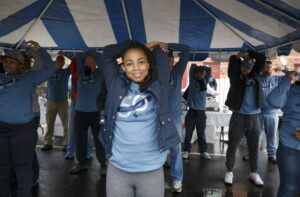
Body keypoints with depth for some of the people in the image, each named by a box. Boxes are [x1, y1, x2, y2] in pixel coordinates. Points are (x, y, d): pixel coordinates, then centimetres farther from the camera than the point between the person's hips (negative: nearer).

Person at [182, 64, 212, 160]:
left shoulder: (205, 81, 9)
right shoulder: (192, 80, 1)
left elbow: (209, 70, 7)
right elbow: (192, 66, -2)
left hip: (201, 111, 2)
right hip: (192, 110, -2)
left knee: (201, 133, 8)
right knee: (188, 132, 4)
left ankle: (204, 151, 15)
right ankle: (186, 150, 14)